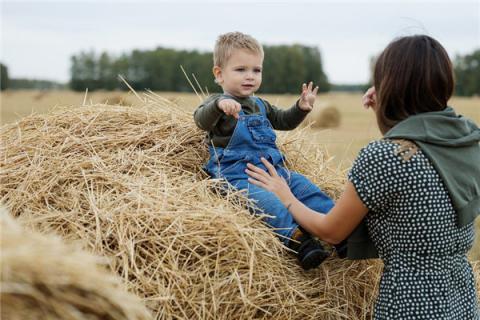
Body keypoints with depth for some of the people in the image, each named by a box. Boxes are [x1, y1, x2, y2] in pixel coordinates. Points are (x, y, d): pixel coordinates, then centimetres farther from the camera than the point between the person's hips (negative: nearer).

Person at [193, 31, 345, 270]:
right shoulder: (218, 103, -1)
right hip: (238, 176, -7)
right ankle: (297, 239, -47)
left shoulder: (260, 105, 22)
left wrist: (301, 107, 15)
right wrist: (219, 105, -46)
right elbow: (202, 120, -23)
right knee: (267, 201, -33)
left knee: (308, 190, -7)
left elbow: (284, 121, 35)